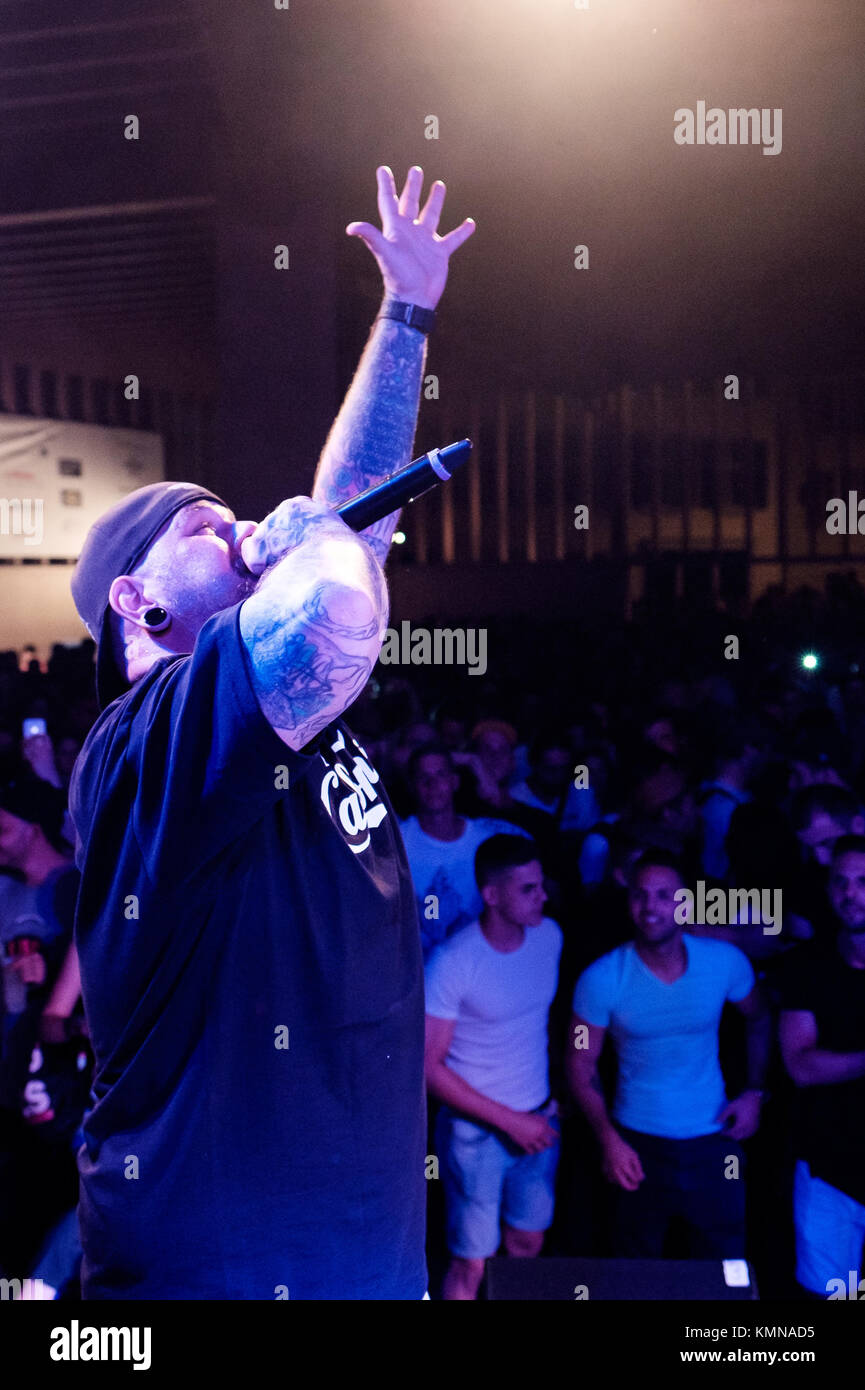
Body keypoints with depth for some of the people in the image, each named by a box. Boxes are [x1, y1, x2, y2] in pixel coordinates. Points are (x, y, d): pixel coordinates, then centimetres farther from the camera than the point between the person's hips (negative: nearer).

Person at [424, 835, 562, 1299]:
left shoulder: (549, 935, -3)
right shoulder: (452, 962, -21)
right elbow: (428, 1066, -17)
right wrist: (510, 1120, -16)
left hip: (540, 1120, 5)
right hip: (477, 1130, -5)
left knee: (528, 1245, 15)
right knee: (471, 1265, 4)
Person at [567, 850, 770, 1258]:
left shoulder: (725, 961, -9)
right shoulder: (602, 979, -14)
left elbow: (758, 1020, 10)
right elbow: (581, 1064, -5)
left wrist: (755, 1092, 1)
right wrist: (608, 1140, -13)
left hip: (713, 1142, 1)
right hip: (638, 1145, -1)